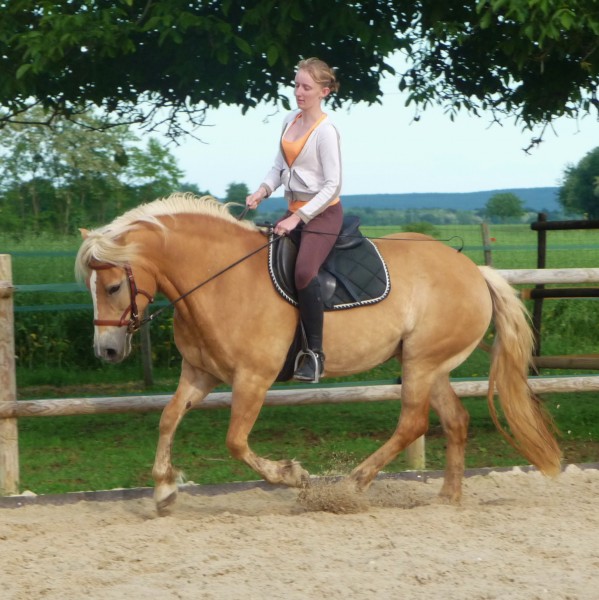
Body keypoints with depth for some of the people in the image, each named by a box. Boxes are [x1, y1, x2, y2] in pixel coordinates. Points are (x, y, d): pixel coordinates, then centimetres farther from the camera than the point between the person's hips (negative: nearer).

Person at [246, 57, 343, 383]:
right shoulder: (290, 121, 9)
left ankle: (315, 354, -22)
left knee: (304, 272, -29)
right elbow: (279, 166, 16)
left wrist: (298, 218, -21)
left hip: (323, 212, -9)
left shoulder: (325, 130, -15)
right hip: (295, 209, 9)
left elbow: (332, 185, -17)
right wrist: (263, 191, -4)